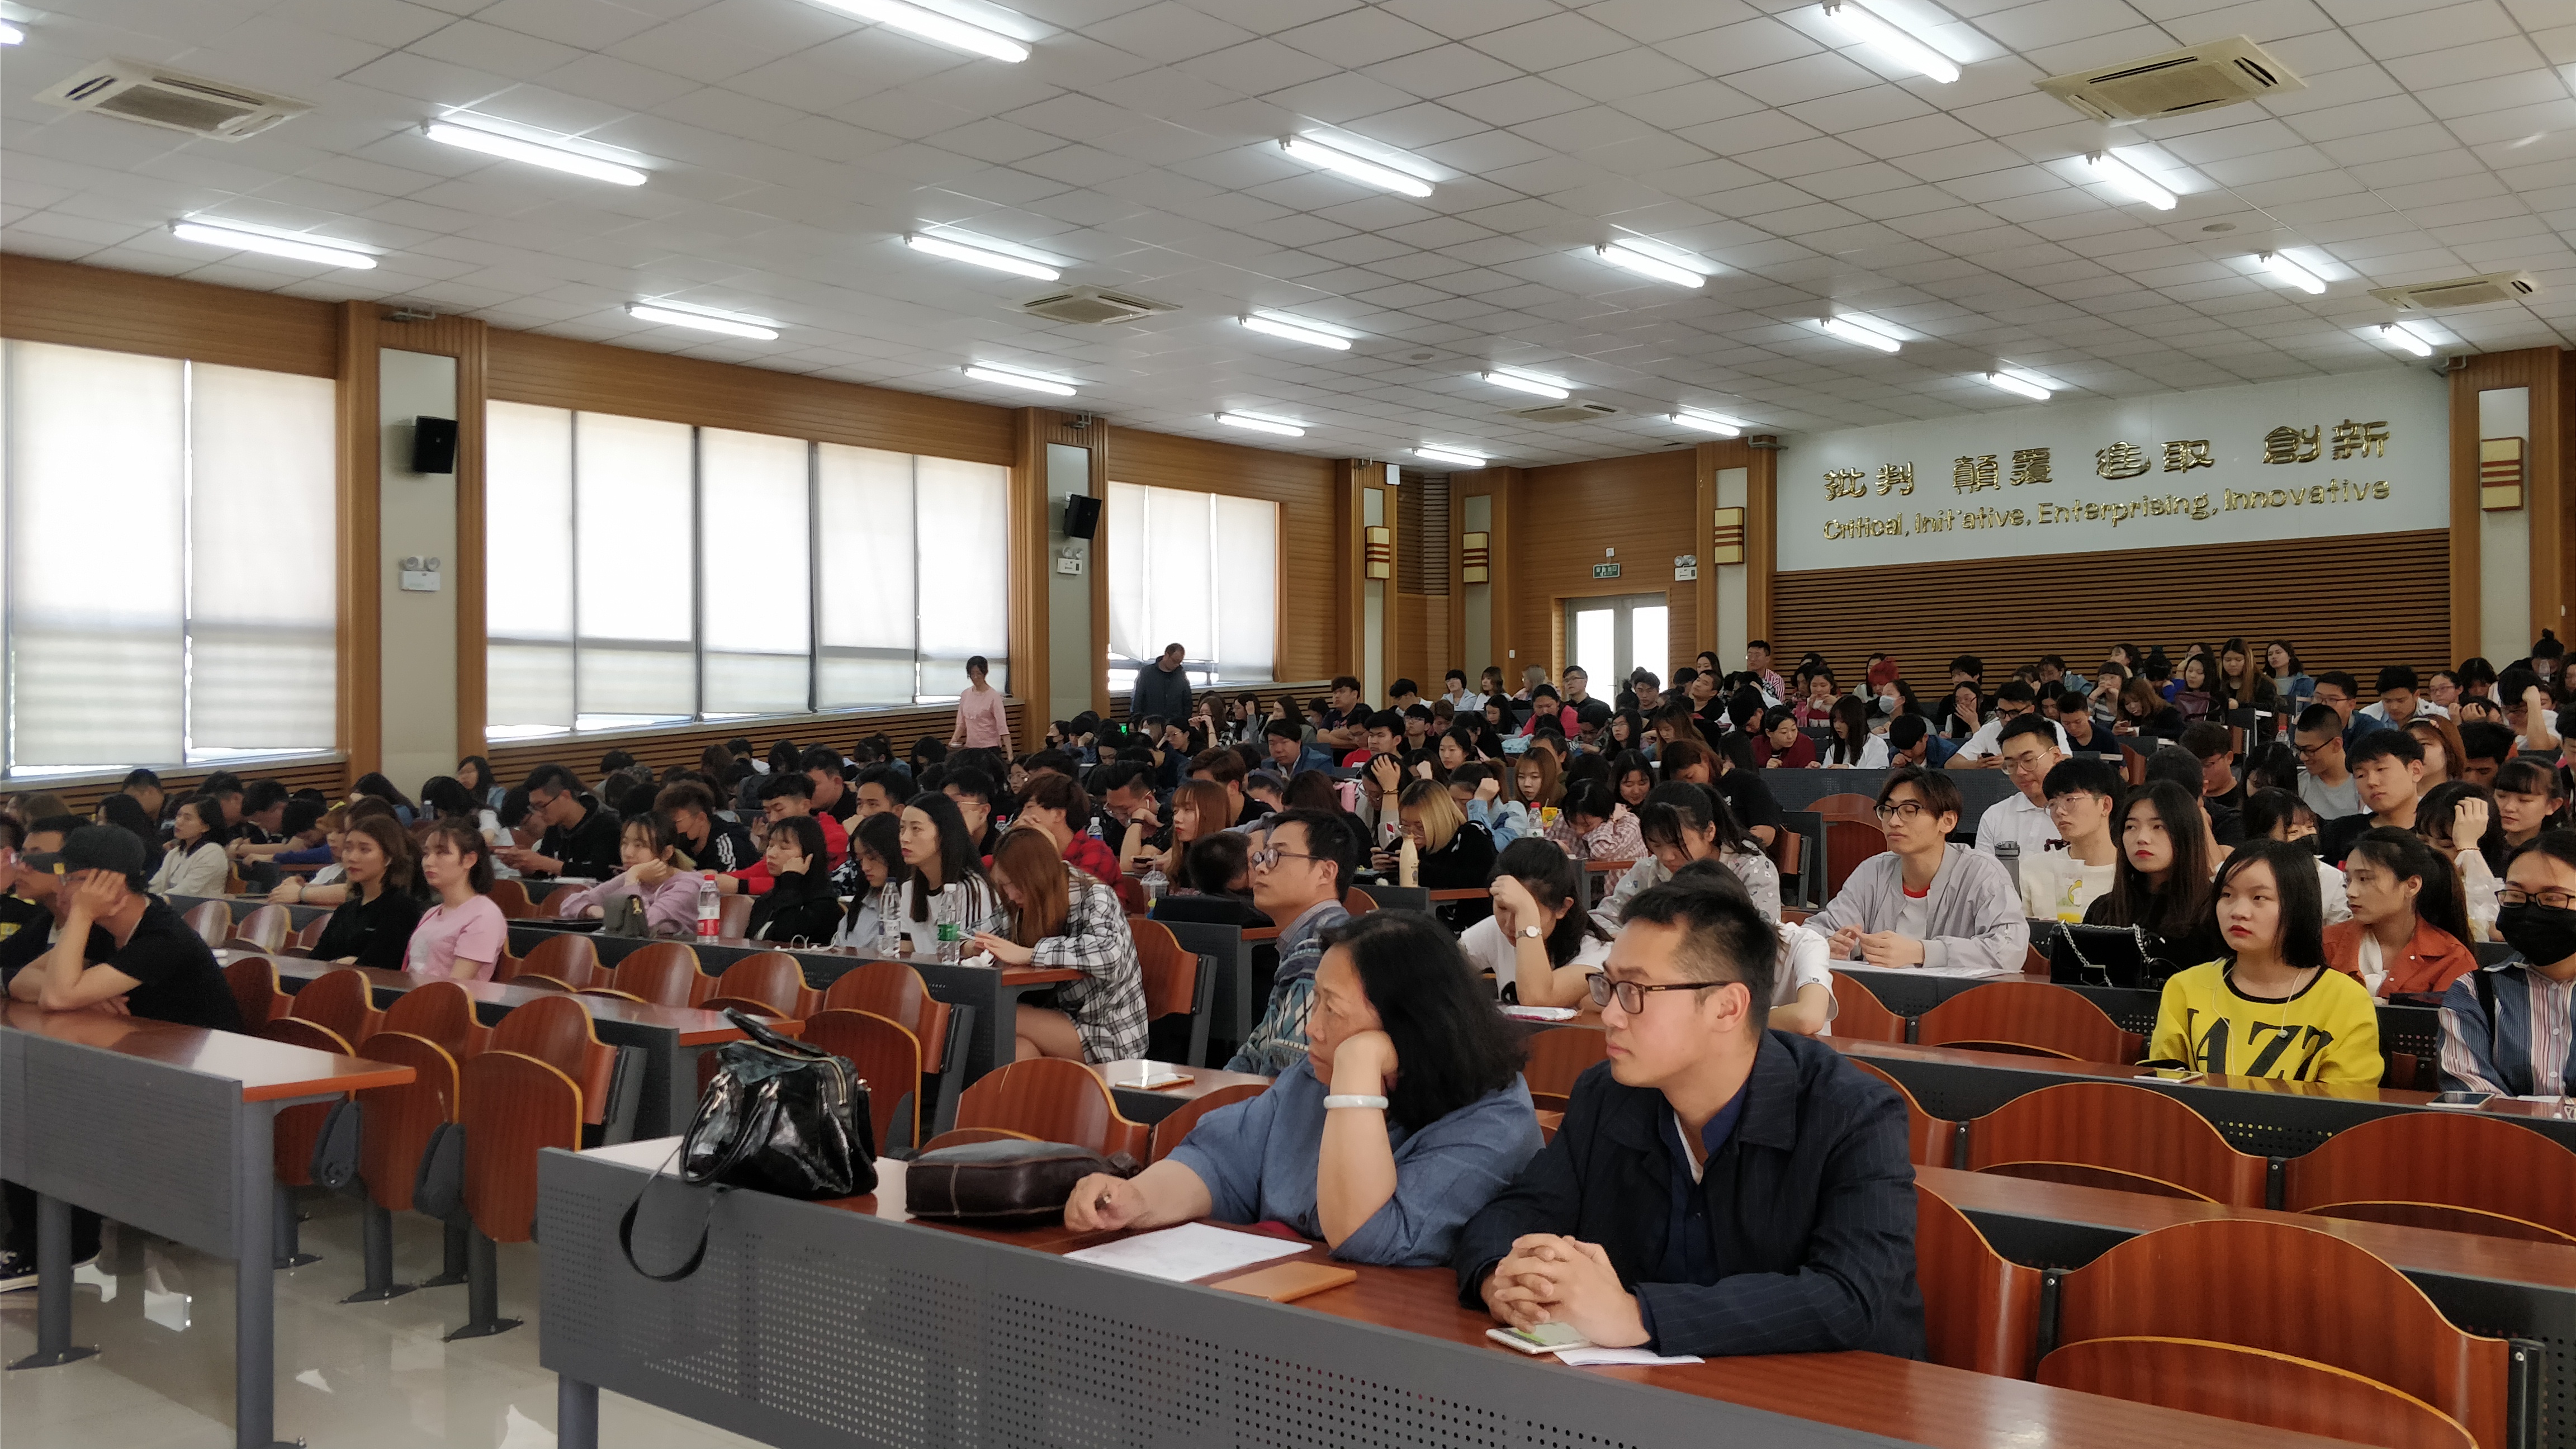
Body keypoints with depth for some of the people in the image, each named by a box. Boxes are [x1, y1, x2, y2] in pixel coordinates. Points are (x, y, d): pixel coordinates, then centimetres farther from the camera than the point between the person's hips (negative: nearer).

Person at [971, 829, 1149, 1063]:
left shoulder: (1094, 898, -13)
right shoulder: (1029, 906, 8)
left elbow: (1108, 955, -32)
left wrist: (1026, 955, -29)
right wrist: (974, 947, -9)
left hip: (1112, 1035, -6)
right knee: (1019, 1049, -28)